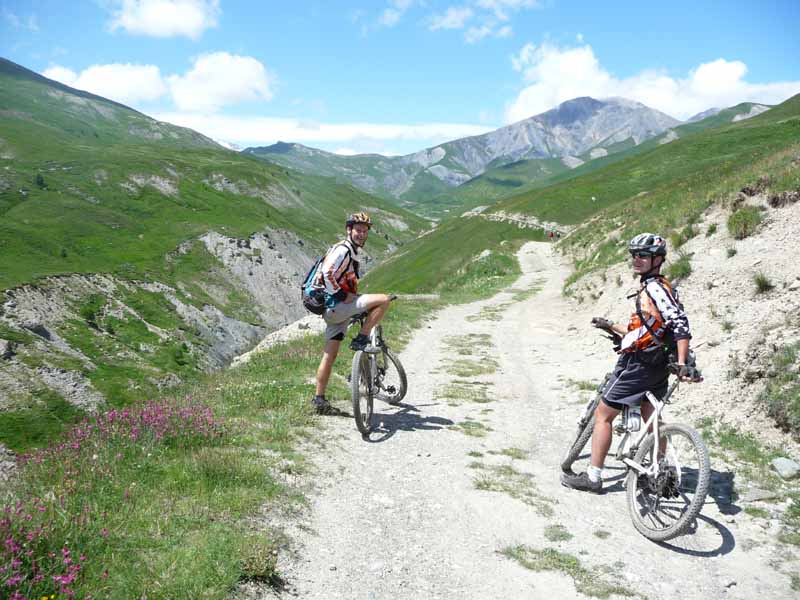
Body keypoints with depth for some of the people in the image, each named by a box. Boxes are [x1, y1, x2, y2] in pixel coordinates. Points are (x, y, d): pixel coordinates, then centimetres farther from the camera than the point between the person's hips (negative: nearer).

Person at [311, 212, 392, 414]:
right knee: (383, 299, -18)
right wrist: (342, 295, -20)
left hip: (335, 310, 10)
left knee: (330, 355, 10)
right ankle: (361, 339, -10)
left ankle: (319, 399, 14)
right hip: (336, 305, -10)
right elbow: (327, 272, -25)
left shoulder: (352, 253, 23)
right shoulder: (342, 249, -10)